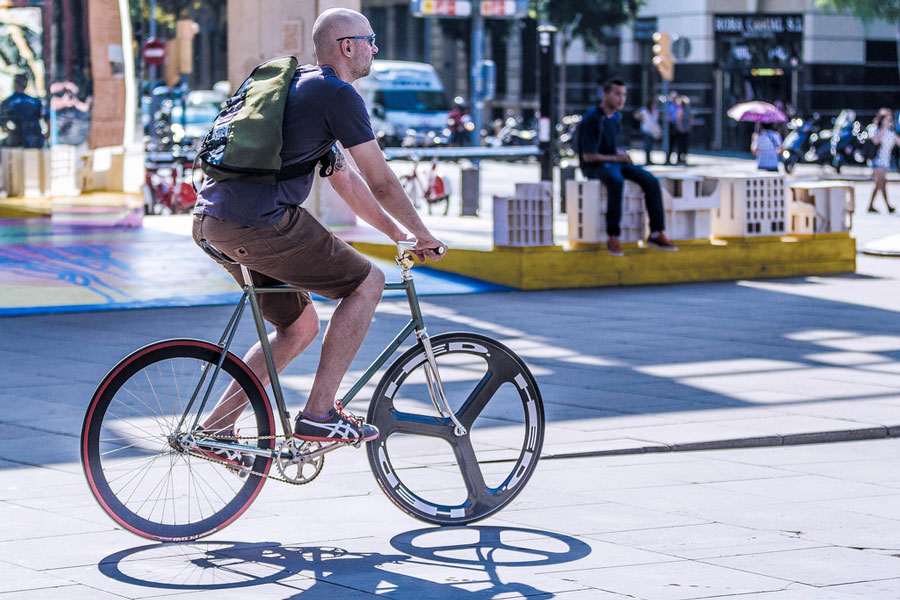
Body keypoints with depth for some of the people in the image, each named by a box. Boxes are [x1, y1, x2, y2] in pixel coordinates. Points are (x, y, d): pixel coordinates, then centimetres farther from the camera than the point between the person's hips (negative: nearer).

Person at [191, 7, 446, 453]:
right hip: (258, 221, -10)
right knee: (367, 282, 2)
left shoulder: (300, 85, 26)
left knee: (300, 325, 20)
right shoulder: (337, 94, -5)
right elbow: (382, 184, -3)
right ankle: (319, 415, -1)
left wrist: (399, 235, 33)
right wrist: (422, 234, 12)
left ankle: (215, 428, 17)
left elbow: (345, 180, 32)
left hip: (212, 220, 10)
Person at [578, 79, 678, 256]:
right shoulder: (592, 119, -17)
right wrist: (615, 158, -12)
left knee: (650, 181, -13)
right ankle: (613, 237, -35)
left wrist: (620, 153, 3)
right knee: (617, 182, -40)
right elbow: (588, 156, -19)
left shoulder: (616, 117, 10)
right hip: (594, 166, -8)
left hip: (612, 161, 8)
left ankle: (656, 233, -12)